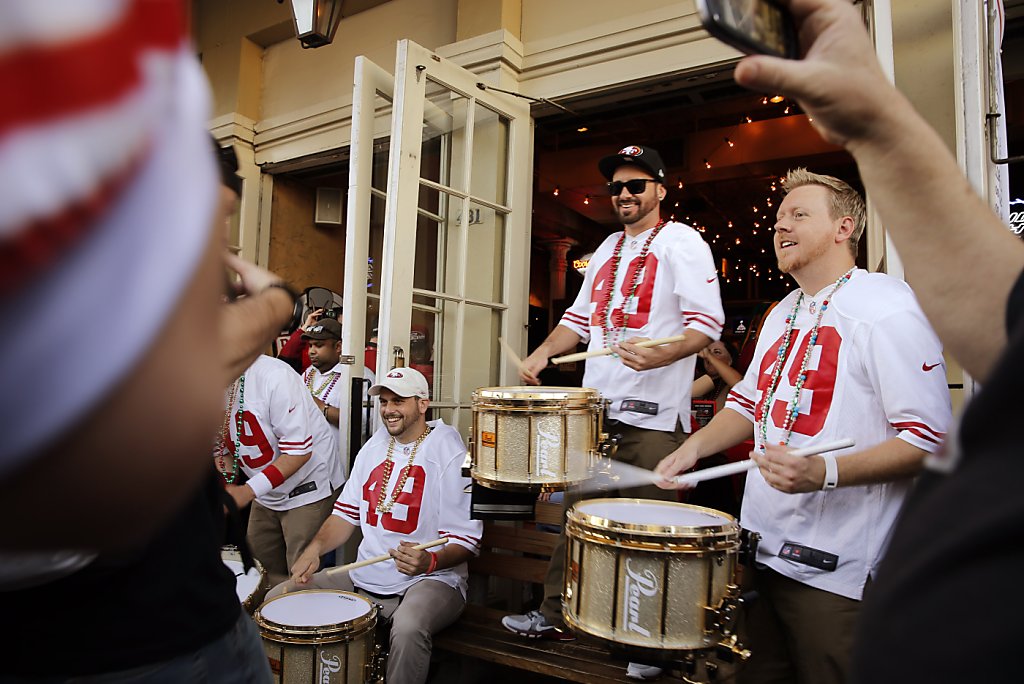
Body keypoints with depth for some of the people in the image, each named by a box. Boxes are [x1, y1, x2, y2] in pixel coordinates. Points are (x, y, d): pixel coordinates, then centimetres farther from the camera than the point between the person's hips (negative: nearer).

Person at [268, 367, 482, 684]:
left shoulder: (450, 454, -12)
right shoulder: (373, 447, 10)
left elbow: (466, 539, -14)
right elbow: (347, 513, 13)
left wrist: (430, 561, -34)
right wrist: (316, 547, -5)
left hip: (430, 579, -6)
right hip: (364, 577, 7)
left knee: (408, 627, -38)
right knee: (277, 598, -1)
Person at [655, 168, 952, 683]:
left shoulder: (888, 307, -13)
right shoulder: (783, 314, 13)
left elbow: (930, 440, -18)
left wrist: (826, 472, -31)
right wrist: (696, 446, 5)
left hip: (836, 568, -7)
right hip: (759, 547, 8)